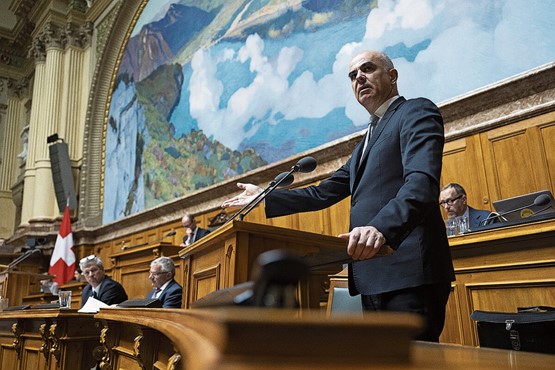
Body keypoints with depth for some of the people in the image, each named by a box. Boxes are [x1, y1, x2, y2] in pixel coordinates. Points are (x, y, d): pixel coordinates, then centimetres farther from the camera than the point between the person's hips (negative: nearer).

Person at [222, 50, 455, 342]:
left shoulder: (417, 111, -1)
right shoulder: (369, 138, 26)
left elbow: (422, 182, -20)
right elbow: (324, 193, 23)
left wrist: (381, 228, -37)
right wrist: (263, 197, 20)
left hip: (408, 272, -8)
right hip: (374, 279, 9)